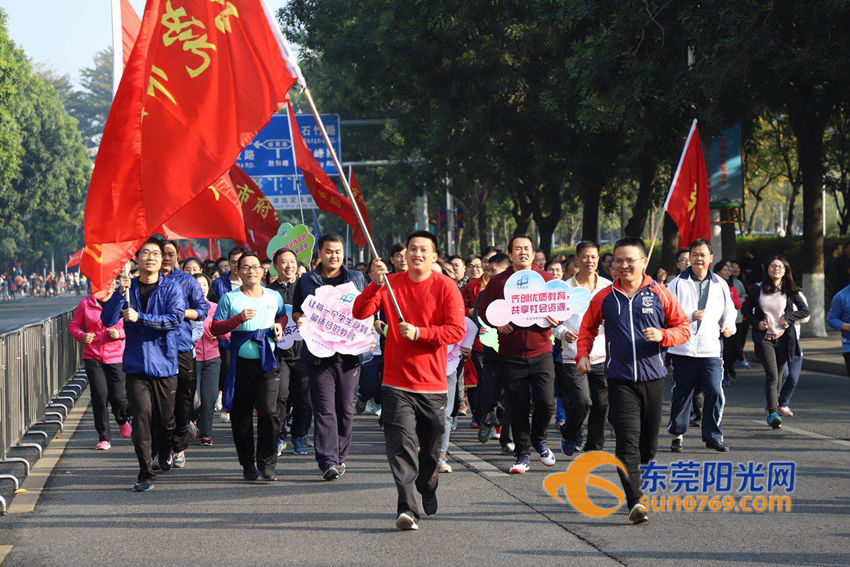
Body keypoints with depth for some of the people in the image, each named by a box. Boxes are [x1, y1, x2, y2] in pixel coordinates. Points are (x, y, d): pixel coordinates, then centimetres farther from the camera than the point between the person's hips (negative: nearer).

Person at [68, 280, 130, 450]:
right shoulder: (86, 303, 2)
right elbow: (73, 325, 9)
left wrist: (120, 333, -12)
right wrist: (82, 336, -12)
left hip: (116, 357, 0)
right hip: (93, 357, 0)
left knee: (118, 396, -7)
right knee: (99, 395, -10)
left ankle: (122, 420, 30)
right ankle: (104, 438, 4)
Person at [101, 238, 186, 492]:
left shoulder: (171, 288, 1)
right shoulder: (128, 287, 7)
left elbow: (175, 318, -14)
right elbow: (107, 320, -2)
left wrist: (140, 317, -18)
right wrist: (121, 293, -15)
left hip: (164, 362, 0)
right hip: (136, 364, 0)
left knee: (166, 419, 7)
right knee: (141, 414, -12)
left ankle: (164, 452, 40)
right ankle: (145, 473, -9)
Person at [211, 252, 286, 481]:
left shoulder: (274, 296, 12)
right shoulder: (230, 298, 4)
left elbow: (283, 315, 31)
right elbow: (215, 328, 0)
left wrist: (279, 325, 8)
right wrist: (239, 319, -14)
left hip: (267, 362, 0)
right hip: (240, 364, 0)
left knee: (269, 411, -15)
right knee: (240, 416, 4)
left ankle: (267, 464, -9)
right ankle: (247, 465, 17)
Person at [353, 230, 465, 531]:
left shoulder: (446, 287, 0)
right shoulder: (390, 284, 5)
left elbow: (457, 331, -8)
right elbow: (359, 313, -5)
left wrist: (418, 333, -17)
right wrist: (376, 284, -18)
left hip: (433, 384, 0)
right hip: (397, 383, 0)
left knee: (430, 448, 12)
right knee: (401, 445, -13)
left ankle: (428, 494, 38)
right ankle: (407, 509, -18)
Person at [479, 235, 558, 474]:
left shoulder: (546, 279, 5)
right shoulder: (498, 282, 3)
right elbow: (483, 309, 10)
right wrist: (497, 323, -8)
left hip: (541, 353, 0)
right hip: (511, 357, 0)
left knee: (546, 403, -7)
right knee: (518, 407, 2)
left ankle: (538, 438, 23)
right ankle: (522, 454, 16)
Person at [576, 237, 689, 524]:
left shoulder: (660, 295, 3)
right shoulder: (605, 297, 5)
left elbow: (683, 328, 8)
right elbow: (587, 328, 20)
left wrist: (663, 336, -11)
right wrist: (582, 354, 5)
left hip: (653, 378, 1)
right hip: (620, 380, -1)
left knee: (648, 443, 9)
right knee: (628, 439, -14)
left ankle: (633, 479, 33)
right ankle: (635, 502, -19)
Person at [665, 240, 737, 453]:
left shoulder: (720, 285, 12)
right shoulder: (678, 283, 3)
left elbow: (729, 311, 25)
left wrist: (729, 326, 4)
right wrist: (690, 316, -16)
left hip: (711, 350, 2)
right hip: (683, 349, -2)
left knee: (715, 393, -7)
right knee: (681, 394, 5)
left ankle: (712, 436, 5)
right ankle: (677, 434, 20)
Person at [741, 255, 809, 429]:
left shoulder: (790, 291, 3)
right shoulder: (757, 290, 2)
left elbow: (805, 310, 7)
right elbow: (745, 309, 12)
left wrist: (788, 317, -7)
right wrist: (756, 323, -4)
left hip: (783, 338, 2)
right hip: (764, 338, -2)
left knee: (777, 376, 10)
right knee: (772, 375, -16)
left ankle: (774, 404, 34)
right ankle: (773, 413, -19)